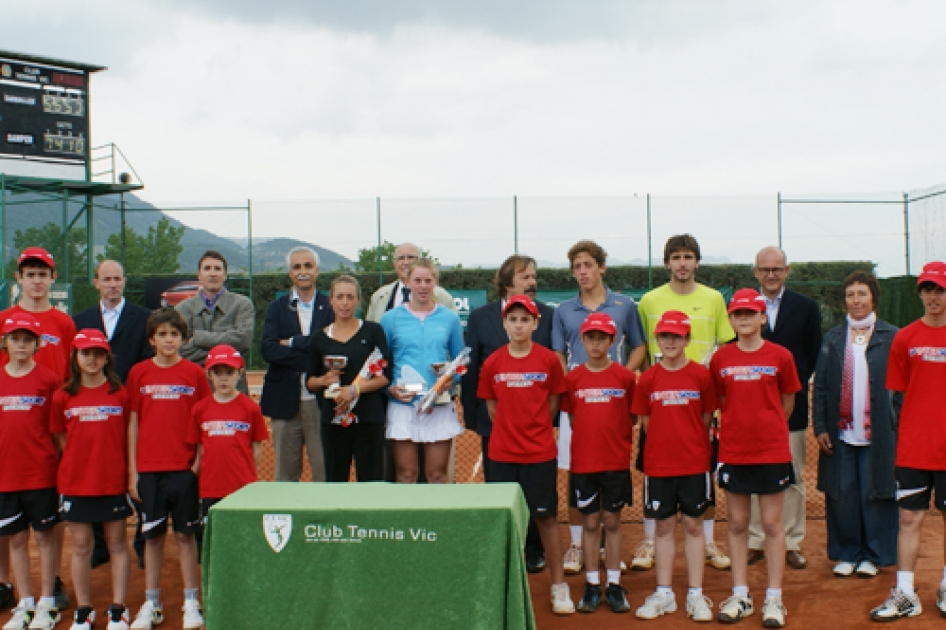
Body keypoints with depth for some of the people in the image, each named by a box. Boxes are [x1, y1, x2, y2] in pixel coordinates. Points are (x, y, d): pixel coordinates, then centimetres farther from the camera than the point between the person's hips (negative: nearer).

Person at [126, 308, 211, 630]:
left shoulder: (194, 373, 1)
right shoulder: (139, 373, 4)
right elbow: (133, 423, 5)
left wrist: (200, 462, -5)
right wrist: (132, 471, 3)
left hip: (184, 467, -1)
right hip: (149, 468, 1)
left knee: (185, 533, 4)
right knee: (153, 534, 8)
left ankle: (191, 603, 12)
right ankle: (151, 604, 17)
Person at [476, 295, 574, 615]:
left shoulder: (549, 360, -4)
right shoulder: (492, 363, -1)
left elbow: (553, 403, 5)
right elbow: (492, 407, 9)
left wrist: (534, 429, 6)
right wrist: (512, 431, 8)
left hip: (540, 453, -1)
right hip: (502, 453, 1)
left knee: (546, 516, 5)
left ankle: (559, 585, 15)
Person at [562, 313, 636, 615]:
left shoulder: (625, 376, -2)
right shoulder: (572, 378, 0)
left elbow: (632, 416, 6)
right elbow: (572, 417, 9)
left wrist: (621, 443, 3)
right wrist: (589, 441, 4)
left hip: (616, 462, -1)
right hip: (583, 462, 1)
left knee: (612, 522, 7)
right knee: (591, 523, 8)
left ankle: (614, 585, 16)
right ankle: (592, 584, 16)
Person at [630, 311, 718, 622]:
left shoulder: (701, 374, -3)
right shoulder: (648, 378, 0)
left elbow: (707, 417, 2)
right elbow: (645, 419, 6)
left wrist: (693, 444, -2)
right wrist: (665, 443, 1)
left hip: (695, 462, -1)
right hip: (658, 464, 1)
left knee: (694, 526, 6)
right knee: (664, 526, 9)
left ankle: (696, 595, 14)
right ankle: (664, 594, 18)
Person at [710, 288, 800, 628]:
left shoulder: (780, 356, -3)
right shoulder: (720, 358, 1)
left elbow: (787, 402, 7)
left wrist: (767, 429, 10)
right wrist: (740, 426, 7)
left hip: (772, 451, -2)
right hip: (733, 452, 2)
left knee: (772, 524, 4)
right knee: (737, 524, 9)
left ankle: (773, 598, 13)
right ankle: (740, 596, 18)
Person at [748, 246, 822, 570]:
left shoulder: (807, 307, 5)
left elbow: (814, 355, 6)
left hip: (791, 403, 0)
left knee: (793, 478, 6)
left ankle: (791, 544, 15)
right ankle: (755, 541, 15)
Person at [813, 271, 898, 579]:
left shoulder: (891, 337, 3)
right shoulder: (833, 338, 9)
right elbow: (820, 386, 6)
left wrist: (897, 426, -6)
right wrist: (820, 427, -2)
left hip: (877, 434, -2)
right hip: (841, 434, 2)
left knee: (874, 494, 3)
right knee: (842, 495, 5)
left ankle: (873, 555, 17)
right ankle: (846, 553, 18)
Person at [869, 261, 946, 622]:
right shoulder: (905, 338, 1)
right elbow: (900, 390, 5)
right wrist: (914, 427, -1)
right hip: (913, 446, 0)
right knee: (910, 518, 3)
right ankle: (905, 595, 10)